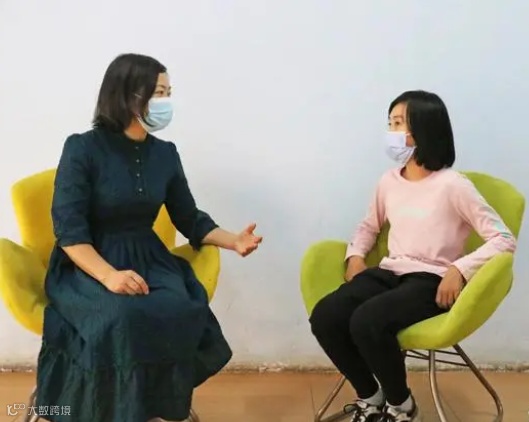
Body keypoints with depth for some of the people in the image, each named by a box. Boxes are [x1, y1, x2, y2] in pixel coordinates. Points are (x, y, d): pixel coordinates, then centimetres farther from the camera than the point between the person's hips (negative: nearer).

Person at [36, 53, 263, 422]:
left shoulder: (165, 154, 7)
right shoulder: (83, 148, -9)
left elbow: (190, 219, 14)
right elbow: (69, 229, -14)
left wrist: (233, 241, -3)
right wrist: (109, 275, -29)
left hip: (148, 260, 4)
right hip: (86, 266, -4)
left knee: (181, 314, -29)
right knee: (121, 319, -36)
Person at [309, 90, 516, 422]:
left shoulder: (452, 185, -8)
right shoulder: (389, 181, 10)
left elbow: (504, 239, -9)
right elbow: (370, 226, 27)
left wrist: (460, 269, -21)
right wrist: (355, 255, 7)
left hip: (431, 280, -6)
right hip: (389, 272, 6)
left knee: (367, 322, -34)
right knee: (325, 317, -20)